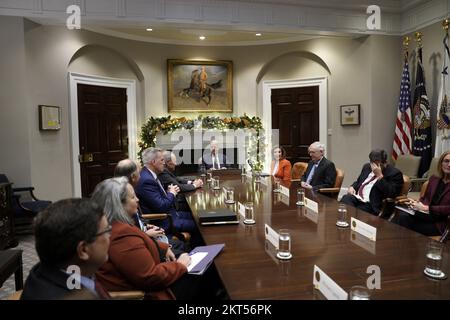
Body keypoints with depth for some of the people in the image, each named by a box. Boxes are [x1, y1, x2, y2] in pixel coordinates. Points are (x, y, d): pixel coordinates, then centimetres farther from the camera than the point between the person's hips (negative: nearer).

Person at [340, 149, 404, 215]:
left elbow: (391, 194, -15)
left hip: (372, 205, -5)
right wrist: (352, 187, 7)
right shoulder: (367, 167, 17)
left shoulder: (395, 173, -2)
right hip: (356, 197, 6)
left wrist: (379, 176, -17)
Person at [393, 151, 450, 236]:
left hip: (440, 223, -5)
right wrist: (417, 203, -2)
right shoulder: (433, 179, 17)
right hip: (427, 215, 5)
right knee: (402, 215, -27)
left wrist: (427, 208, -17)